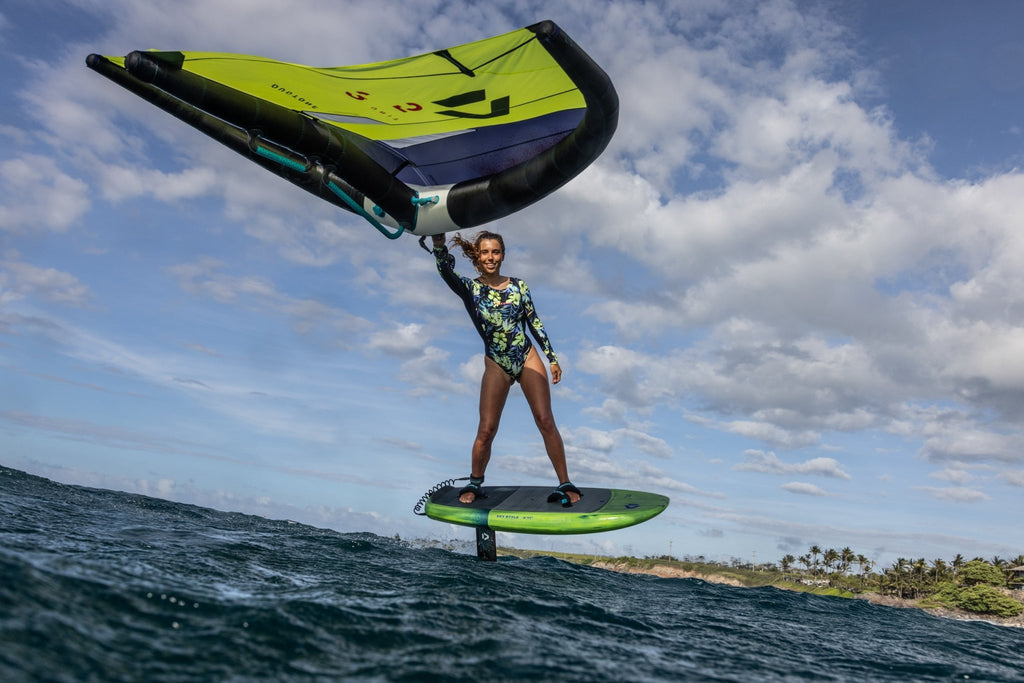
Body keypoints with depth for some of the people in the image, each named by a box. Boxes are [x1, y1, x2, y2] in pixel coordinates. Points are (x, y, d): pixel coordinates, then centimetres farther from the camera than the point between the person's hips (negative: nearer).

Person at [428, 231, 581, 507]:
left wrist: (552, 358, 8)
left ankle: (565, 484, 2)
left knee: (546, 422, -6)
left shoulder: (518, 286, 5)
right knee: (486, 431, -5)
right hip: (496, 366, -1)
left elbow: (535, 322, 10)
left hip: (528, 359, 1)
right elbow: (445, 270, -21)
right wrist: (438, 241, -38)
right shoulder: (470, 288, -1)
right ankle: (474, 484, 17)